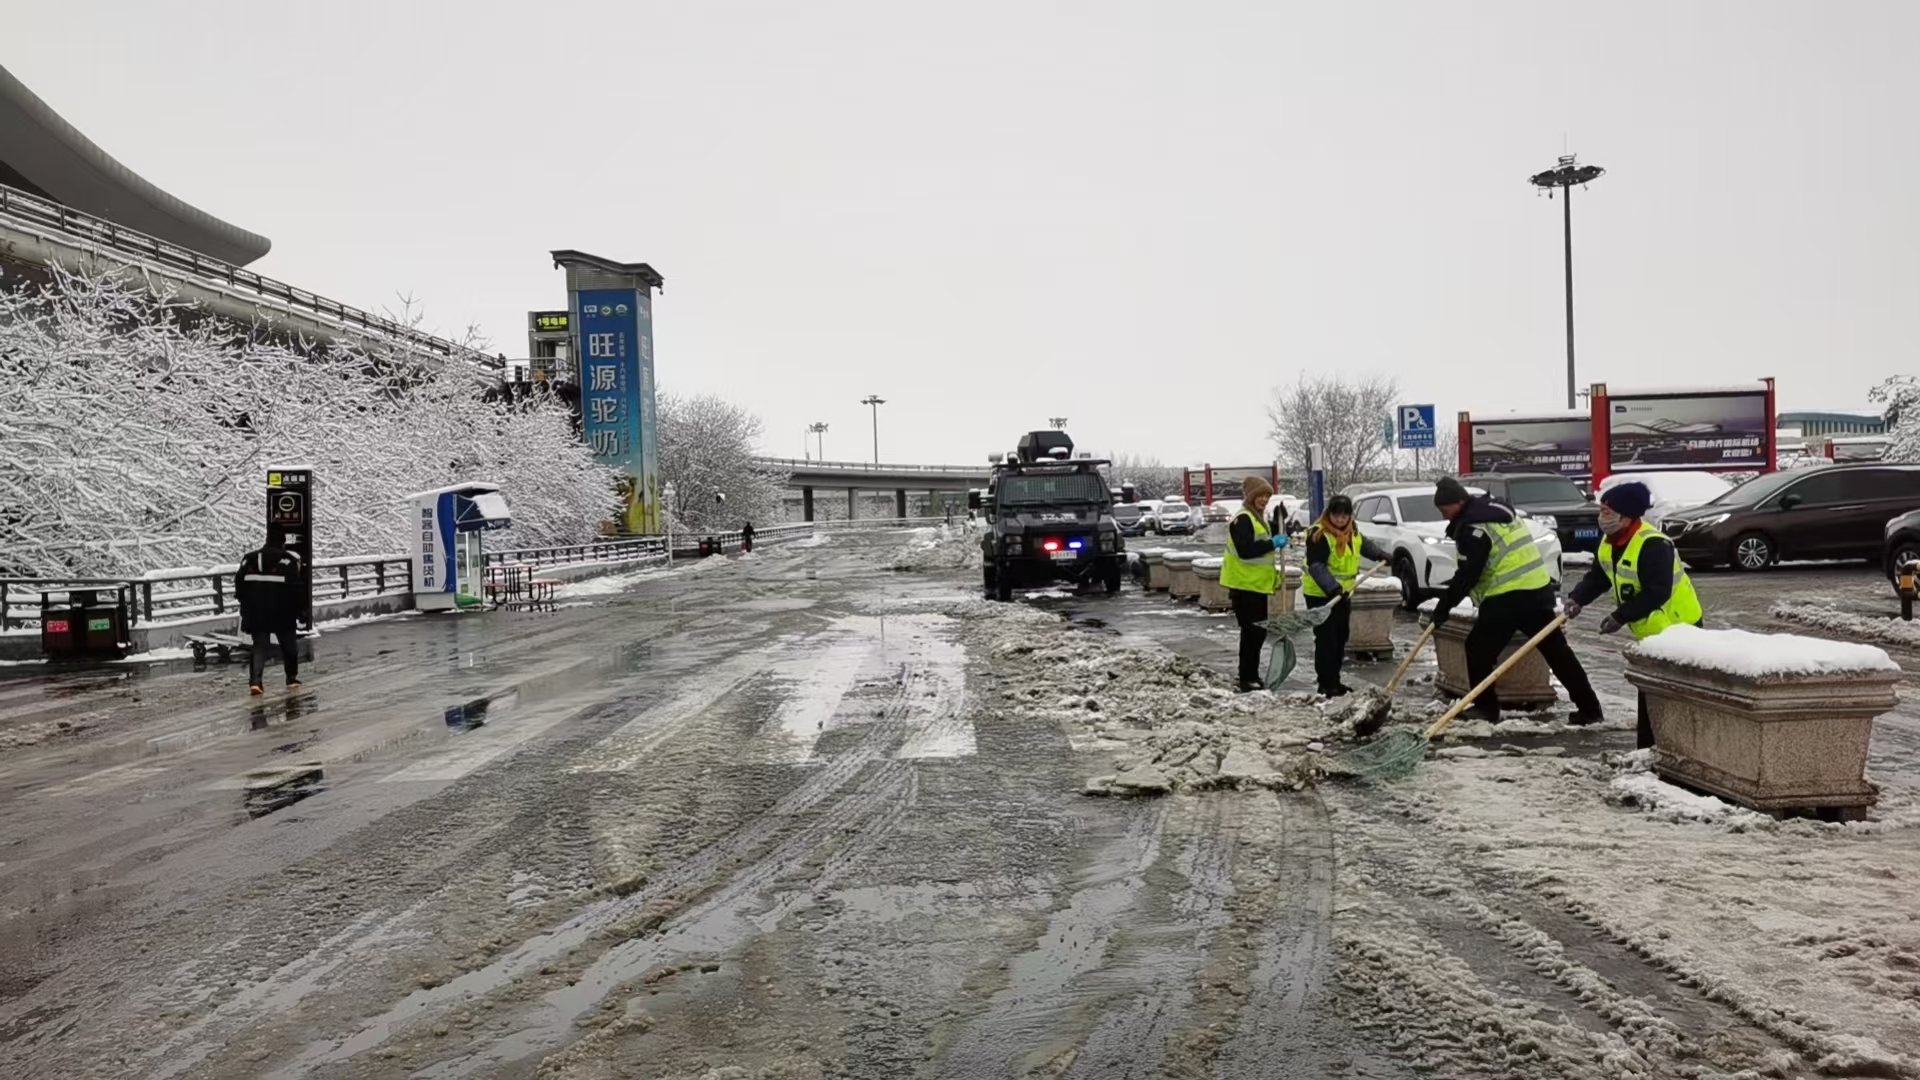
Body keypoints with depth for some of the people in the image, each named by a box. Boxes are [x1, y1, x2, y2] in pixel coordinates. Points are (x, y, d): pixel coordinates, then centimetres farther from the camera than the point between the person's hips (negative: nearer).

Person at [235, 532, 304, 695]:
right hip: (281, 610, -3)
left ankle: (255, 681, -11)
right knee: (289, 644, 14)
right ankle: (292, 678, 23)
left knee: (259, 645, 5)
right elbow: (294, 586, -10)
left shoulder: (249, 558, 9)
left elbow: (239, 582, 8)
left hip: (255, 611, 3)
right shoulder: (288, 560, -5)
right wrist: (297, 610, -4)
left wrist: (245, 605, 17)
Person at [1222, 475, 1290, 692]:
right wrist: (1273, 543, -24)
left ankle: (1252, 677, 22)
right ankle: (1247, 680, -2)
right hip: (1244, 585, -10)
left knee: (1257, 632, 13)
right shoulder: (1242, 520, -15)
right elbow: (1245, 550, -25)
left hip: (1256, 584, 10)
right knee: (1252, 632, -8)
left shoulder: (1257, 518, 19)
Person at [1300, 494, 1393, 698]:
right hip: (1320, 594, -9)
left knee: (1340, 637, 14)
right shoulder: (1319, 535, -19)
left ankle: (1334, 681, 23)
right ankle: (1326, 684, -6)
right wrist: (1331, 587, -36)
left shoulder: (1352, 532, 8)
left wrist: (1383, 555, 24)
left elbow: (1364, 545, 30)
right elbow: (1316, 565, -27)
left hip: (1342, 593, 9)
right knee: (1326, 639, -10)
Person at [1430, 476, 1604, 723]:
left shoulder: (1473, 527, -15)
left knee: (1479, 649, 5)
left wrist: (1444, 606, -8)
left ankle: (1486, 707, 9)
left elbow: (1467, 575, -16)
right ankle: (1589, 708, 16)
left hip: (1508, 597, -9)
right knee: (1556, 650, 13)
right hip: (1539, 589, 9)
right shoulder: (1494, 509, 15)